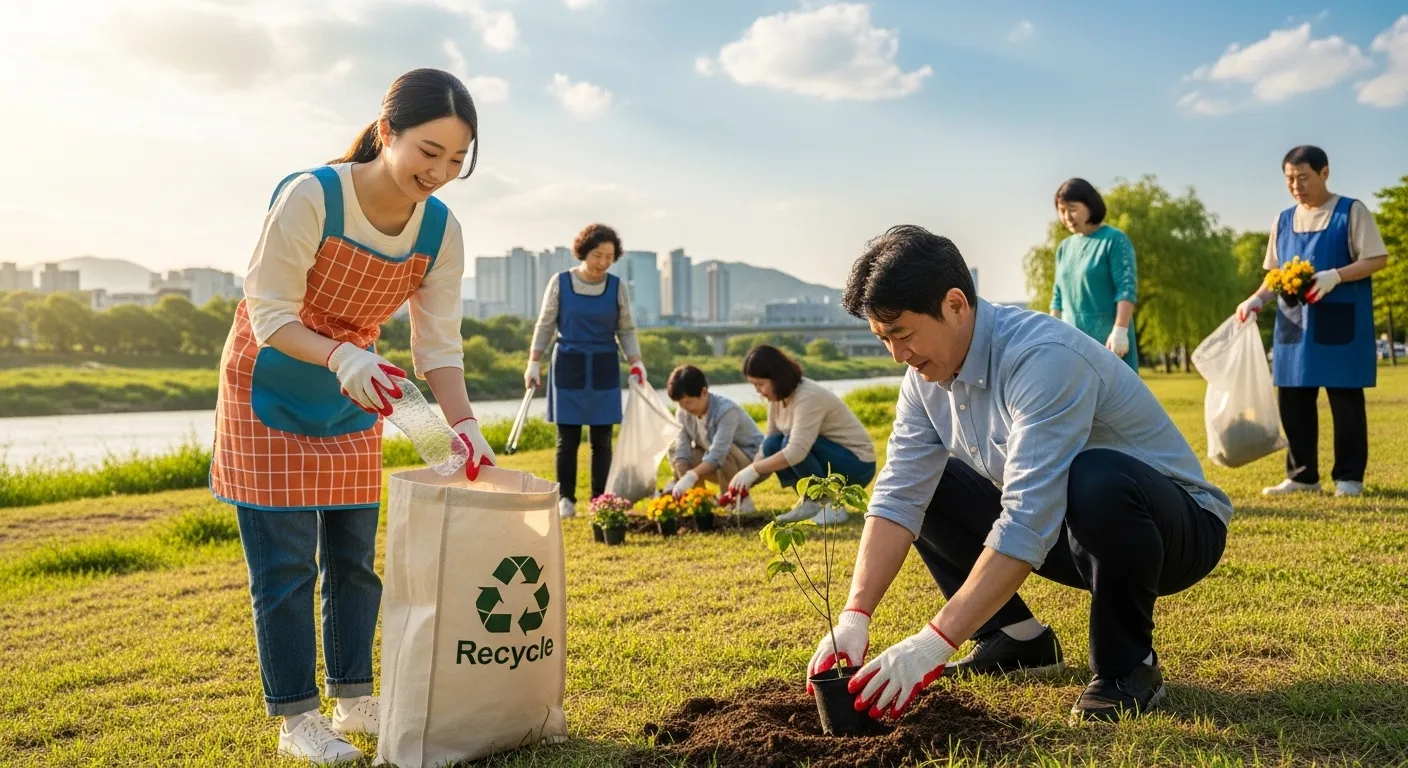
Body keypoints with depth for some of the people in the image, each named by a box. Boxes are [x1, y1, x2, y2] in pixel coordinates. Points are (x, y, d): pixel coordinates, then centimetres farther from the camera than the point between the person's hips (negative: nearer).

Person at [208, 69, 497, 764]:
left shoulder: (441, 230, -11)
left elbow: (439, 344, -7)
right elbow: (270, 315, -23)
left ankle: (354, 699, 23)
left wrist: (464, 427, -20)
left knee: (355, 556, 10)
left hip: (354, 400, 5)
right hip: (270, 393, -5)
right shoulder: (310, 197, -27)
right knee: (285, 562, -3)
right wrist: (341, 357, -41)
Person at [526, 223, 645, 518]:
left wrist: (636, 362, -4)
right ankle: (566, 499, 10)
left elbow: (626, 330, 8)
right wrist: (534, 363, -1)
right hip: (568, 365, -1)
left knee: (601, 438, 3)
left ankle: (599, 501, 11)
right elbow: (545, 325, 4)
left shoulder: (616, 287, 2)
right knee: (568, 437, 0)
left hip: (604, 368, 1)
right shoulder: (560, 282, -2)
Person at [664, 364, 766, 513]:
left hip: (756, 461, -6)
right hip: (726, 465, 6)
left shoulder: (726, 410, -30)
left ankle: (740, 501, -18)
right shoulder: (683, 414, -9)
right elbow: (682, 452, -16)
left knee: (726, 453, -38)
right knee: (675, 457, -9)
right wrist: (680, 483, -33)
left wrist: (691, 477, -52)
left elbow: (717, 456, -40)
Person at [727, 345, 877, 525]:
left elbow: (796, 451, -36)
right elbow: (766, 446, 1)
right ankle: (811, 502, 0)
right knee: (772, 445, -12)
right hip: (828, 461, 8)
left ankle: (831, 506, -16)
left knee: (790, 442, -28)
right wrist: (745, 479, -12)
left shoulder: (809, 397, -27)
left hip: (856, 464, -8)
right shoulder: (778, 397, -1)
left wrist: (754, 470, -32)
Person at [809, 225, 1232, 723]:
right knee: (921, 484, -1)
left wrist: (934, 642, -40)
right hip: (1071, 537, 7)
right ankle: (1016, 637, 8)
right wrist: (855, 616, -23)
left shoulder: (1043, 358, -31)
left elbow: (1028, 522, -38)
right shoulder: (926, 375, -6)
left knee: (1096, 481, -39)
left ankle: (1127, 665, -14)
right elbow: (899, 497, -11)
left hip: (1179, 527, -7)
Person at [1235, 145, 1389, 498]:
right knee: (1292, 402, 4)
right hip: (1294, 323, 5)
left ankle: (1349, 477, 9)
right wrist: (1256, 299, -1)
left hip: (1340, 323, -5)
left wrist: (1335, 276, -21)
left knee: (1345, 400, 0)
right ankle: (1302, 475, 14)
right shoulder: (1283, 221, 14)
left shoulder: (1351, 212, -1)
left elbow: (1378, 259, -6)